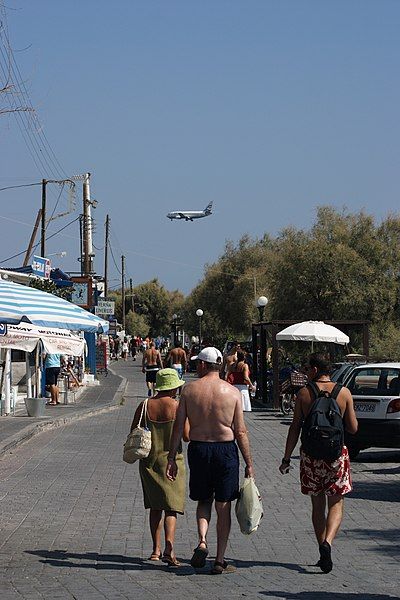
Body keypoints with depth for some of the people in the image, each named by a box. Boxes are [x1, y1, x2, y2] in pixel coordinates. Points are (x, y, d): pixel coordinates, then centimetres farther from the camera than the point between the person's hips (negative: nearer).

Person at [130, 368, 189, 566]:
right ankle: (169, 546, -20)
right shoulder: (178, 407, -10)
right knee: (171, 507, -2)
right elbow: (187, 436, -9)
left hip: (149, 461, 4)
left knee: (155, 507, 17)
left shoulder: (145, 406, -1)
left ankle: (156, 549, 19)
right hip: (171, 461, -3)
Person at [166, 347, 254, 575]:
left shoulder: (189, 390, -1)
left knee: (204, 500, 20)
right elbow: (241, 432, -3)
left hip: (198, 449, 1)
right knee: (223, 505, 8)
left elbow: (178, 428, -2)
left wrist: (172, 458, 5)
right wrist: (249, 464, 2)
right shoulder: (232, 392, -3)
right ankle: (220, 561, 9)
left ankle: (202, 541, -3)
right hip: (226, 450, -1)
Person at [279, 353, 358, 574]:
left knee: (317, 506, 13)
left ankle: (323, 554, 15)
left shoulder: (304, 393, -3)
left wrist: (286, 458, 5)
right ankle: (327, 542, -19)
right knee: (336, 504, 6)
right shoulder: (344, 393, -2)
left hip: (310, 455, 1)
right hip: (336, 454, -1)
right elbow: (353, 428, 0)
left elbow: (295, 428, -2)